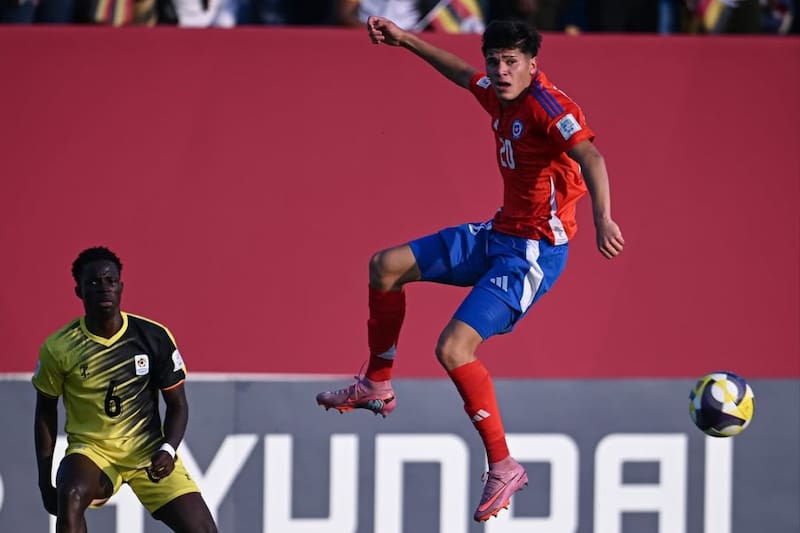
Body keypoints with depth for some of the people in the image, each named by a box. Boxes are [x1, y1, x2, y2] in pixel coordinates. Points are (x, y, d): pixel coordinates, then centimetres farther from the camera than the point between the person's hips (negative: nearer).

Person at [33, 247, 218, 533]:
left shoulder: (155, 337, -9)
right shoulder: (59, 348, -9)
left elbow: (177, 405, 2)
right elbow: (46, 412, 5)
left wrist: (168, 449, -17)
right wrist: (45, 483, 2)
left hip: (149, 452, 1)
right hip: (91, 450, -1)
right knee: (71, 496, -36)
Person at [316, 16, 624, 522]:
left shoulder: (548, 105, -23)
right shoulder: (497, 94, 3)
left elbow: (589, 155, -38)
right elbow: (462, 72, 27)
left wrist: (603, 218, -53)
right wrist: (405, 39, 29)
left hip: (534, 252, -10)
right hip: (497, 234, 10)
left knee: (454, 348, -21)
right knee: (387, 266, 16)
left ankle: (503, 467, -11)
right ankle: (377, 386, 32)